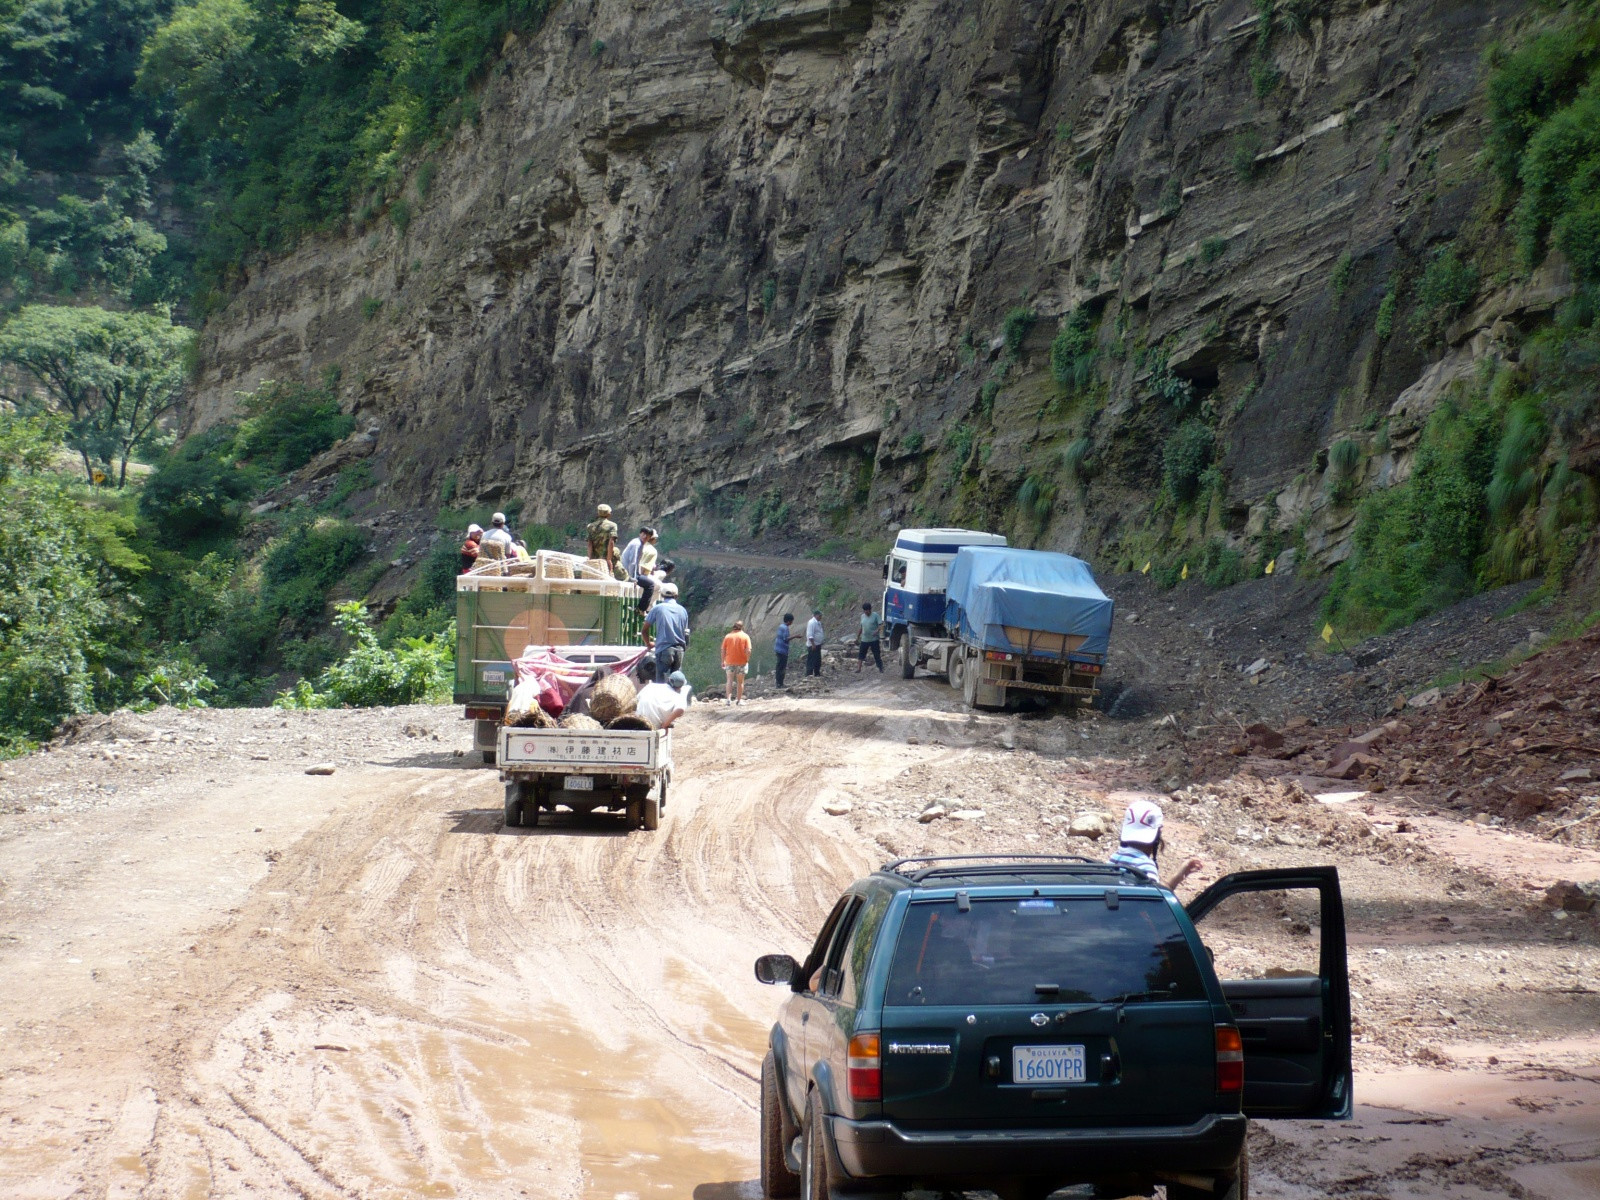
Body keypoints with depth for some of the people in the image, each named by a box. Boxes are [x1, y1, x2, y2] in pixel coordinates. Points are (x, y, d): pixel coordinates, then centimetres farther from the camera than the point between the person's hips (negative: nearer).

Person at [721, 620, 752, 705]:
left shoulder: (728, 636, 1)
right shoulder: (745, 636, -4)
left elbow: (723, 650, 0)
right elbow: (748, 650, -13)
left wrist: (723, 661, 9)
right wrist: (747, 660, -1)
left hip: (730, 662, 1)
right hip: (742, 662, -1)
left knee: (729, 680, 4)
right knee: (740, 681, 10)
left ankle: (729, 698, -10)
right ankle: (739, 700, 14)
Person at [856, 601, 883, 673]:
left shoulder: (875, 615, -6)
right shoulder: (863, 616, 11)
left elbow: (881, 624, -13)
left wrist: (877, 630, -32)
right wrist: (858, 637, 22)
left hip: (874, 639, -5)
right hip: (864, 639, 5)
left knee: (877, 655, 0)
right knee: (861, 654, 2)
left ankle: (881, 669, 7)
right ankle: (858, 669, 4)